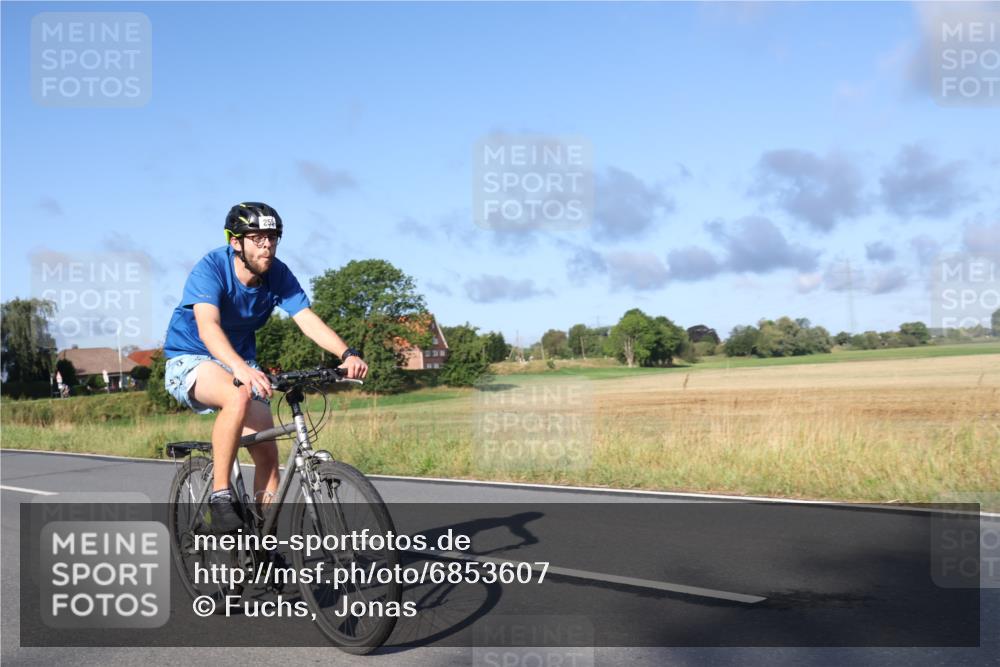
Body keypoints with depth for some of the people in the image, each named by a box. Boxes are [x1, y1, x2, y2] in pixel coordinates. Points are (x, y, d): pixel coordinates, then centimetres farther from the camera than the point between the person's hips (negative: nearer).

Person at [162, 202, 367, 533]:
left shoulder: (278, 275, -11)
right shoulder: (210, 269, -25)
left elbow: (308, 320, -21)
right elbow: (208, 327, -41)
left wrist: (347, 354, -39)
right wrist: (241, 368, -59)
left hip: (242, 362, 5)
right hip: (190, 362, -5)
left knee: (268, 455, -6)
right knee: (239, 397, -38)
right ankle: (219, 497, -25)